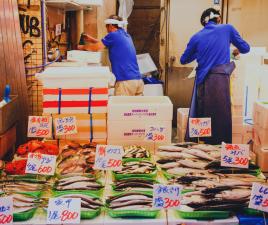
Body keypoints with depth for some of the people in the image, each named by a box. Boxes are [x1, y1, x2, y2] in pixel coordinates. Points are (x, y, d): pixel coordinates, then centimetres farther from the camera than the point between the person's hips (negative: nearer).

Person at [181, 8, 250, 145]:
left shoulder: (196, 37, 9)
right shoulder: (227, 29, 5)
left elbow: (183, 60, 18)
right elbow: (245, 48, 14)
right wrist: (237, 51, 35)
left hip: (202, 82, 3)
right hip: (220, 79, -2)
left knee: (201, 117, 11)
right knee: (221, 116, 4)